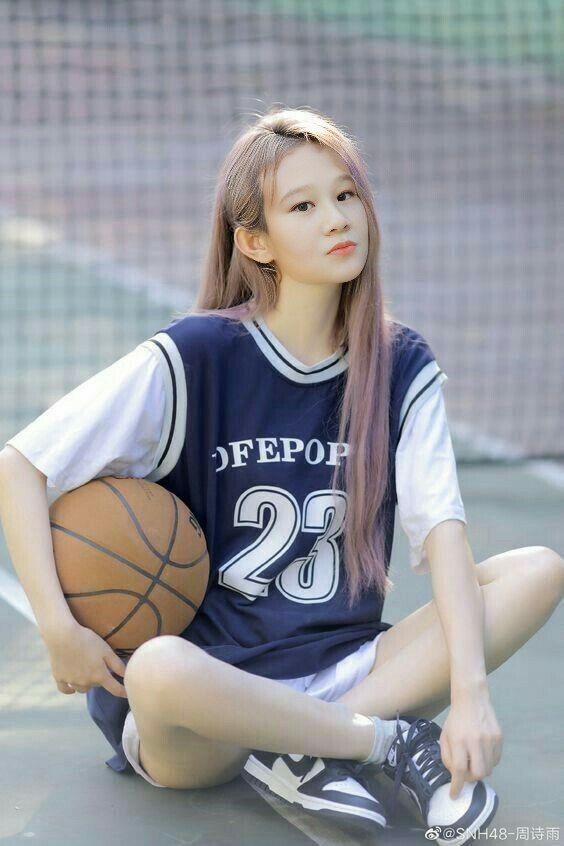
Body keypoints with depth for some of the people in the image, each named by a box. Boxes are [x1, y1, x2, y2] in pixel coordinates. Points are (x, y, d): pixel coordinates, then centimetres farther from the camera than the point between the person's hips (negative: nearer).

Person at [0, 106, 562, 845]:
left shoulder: (402, 366, 4)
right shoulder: (197, 356, -7)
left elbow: (440, 530, -8)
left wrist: (470, 689, -23)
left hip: (341, 679, 4)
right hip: (203, 707, -3)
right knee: (159, 671, -39)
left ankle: (307, 753, -19)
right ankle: (392, 742, -17)